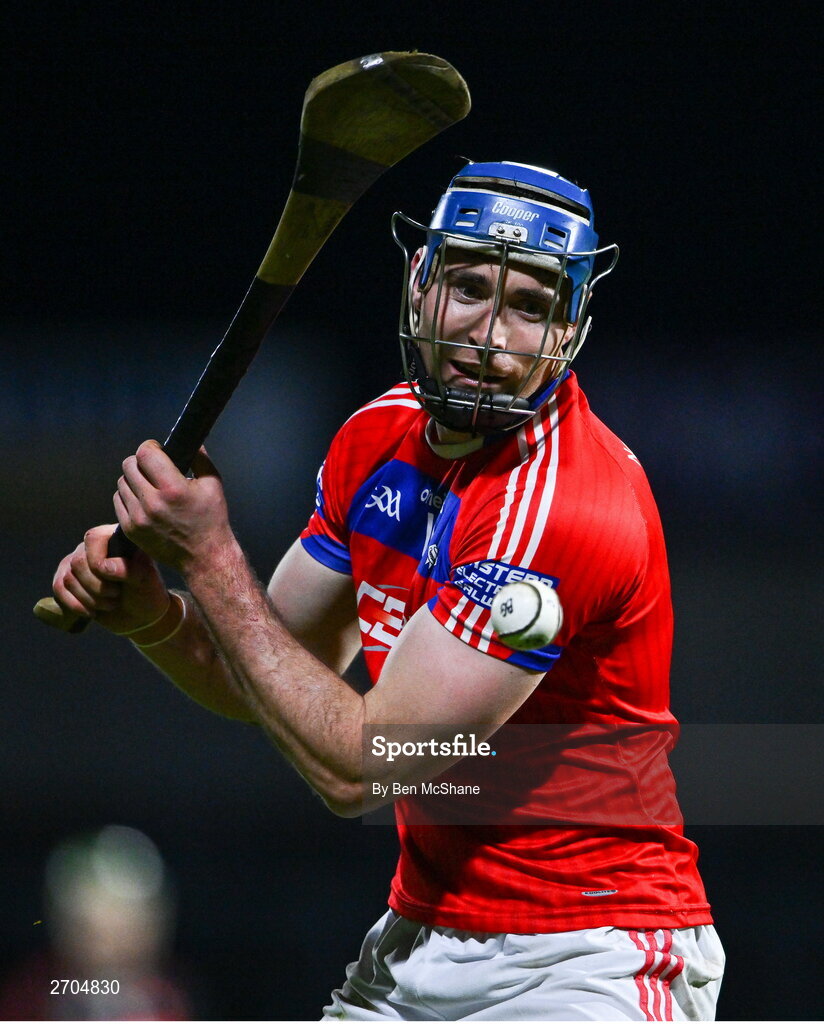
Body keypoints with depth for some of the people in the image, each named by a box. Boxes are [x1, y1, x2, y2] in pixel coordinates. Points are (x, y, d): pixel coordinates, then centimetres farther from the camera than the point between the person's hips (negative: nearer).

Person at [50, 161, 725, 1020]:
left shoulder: (559, 507, -22)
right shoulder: (381, 435, 4)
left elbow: (357, 769, -21)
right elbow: (269, 685, 13)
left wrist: (209, 557, -16)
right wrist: (155, 617, -8)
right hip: (416, 946, 7)